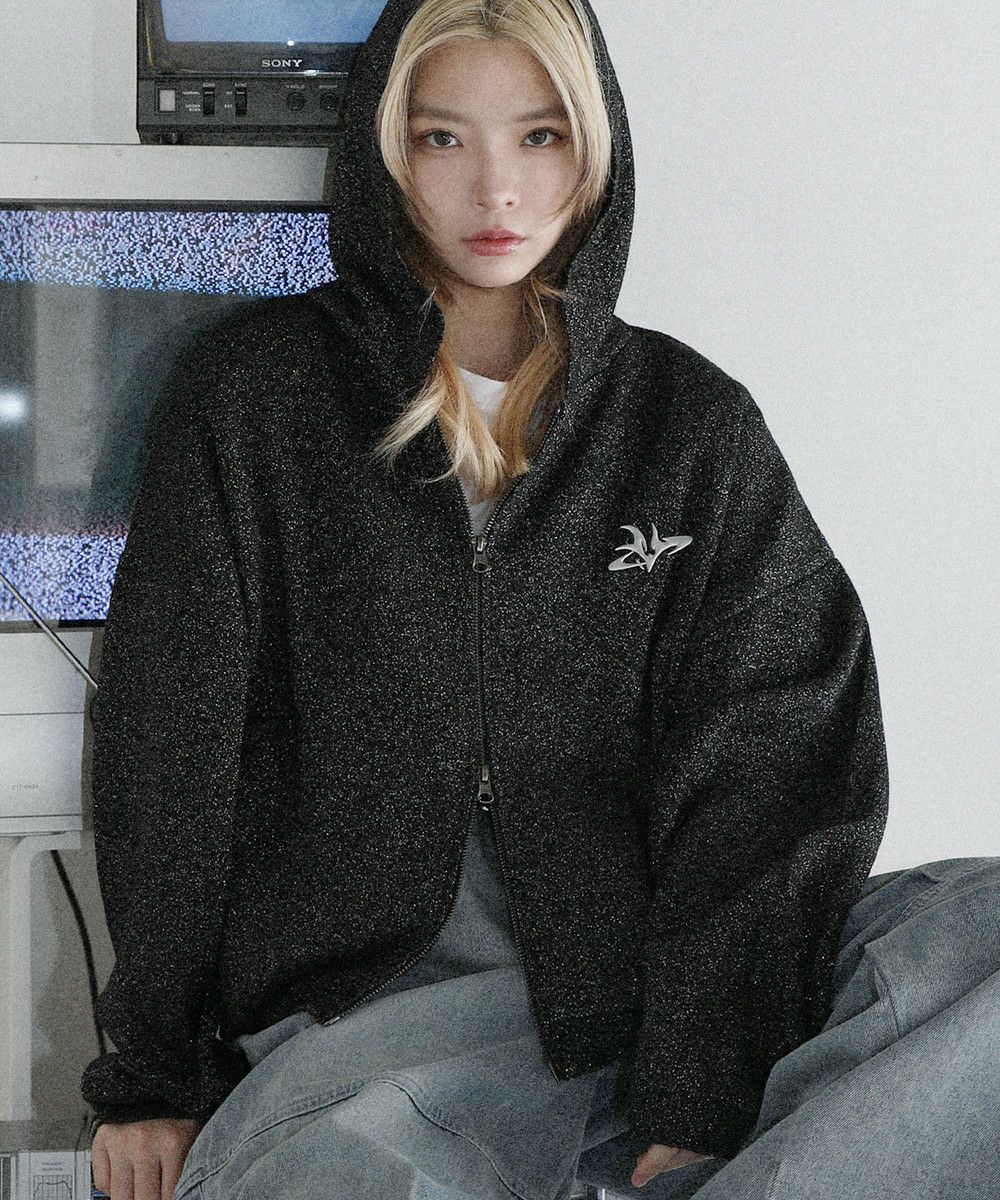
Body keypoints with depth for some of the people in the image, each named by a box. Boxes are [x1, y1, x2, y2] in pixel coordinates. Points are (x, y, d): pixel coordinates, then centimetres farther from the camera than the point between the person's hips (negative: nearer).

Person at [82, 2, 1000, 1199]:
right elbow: (168, 737, 6)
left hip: (644, 972, 2)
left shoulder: (693, 422, 9)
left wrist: (695, 1096, -12)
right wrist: (153, 1078, 2)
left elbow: (768, 763, 0)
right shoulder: (259, 390, 7)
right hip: (367, 997, -2)